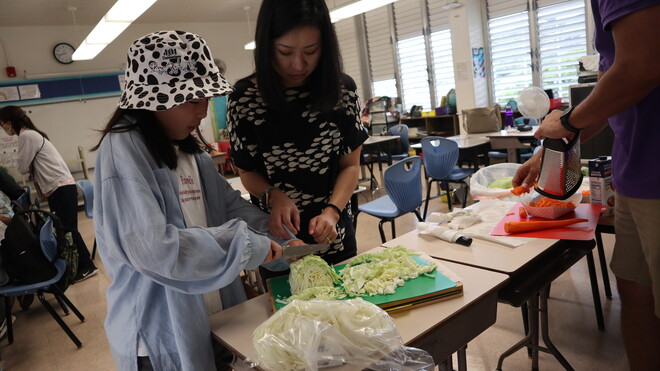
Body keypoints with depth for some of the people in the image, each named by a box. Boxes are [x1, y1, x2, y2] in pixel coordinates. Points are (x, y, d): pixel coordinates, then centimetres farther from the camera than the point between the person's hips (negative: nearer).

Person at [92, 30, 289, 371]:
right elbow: (153, 248, -30)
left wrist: (281, 238, -6)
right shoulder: (123, 150, -21)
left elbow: (229, 205, 7)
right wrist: (246, 245, -25)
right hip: (162, 333, -7)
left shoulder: (187, 147, 5)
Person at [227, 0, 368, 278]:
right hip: (277, 234, -1)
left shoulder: (342, 90, -10)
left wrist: (332, 212, -20)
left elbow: (350, 165, -5)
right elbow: (247, 172, -4)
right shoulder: (244, 99, -14)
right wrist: (273, 196, -24)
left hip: (334, 235, 2)